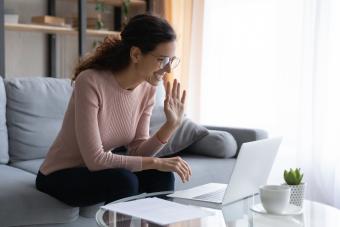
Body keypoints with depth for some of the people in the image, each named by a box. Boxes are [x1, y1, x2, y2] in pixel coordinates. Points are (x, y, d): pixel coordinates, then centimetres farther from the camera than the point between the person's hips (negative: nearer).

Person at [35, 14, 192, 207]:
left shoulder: (148, 88, -7)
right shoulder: (91, 82, -27)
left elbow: (137, 151, -6)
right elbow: (95, 159, -29)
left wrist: (171, 125, -19)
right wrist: (155, 162, -26)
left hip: (98, 171, 6)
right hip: (60, 177, -5)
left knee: (161, 177, -17)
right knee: (124, 181, -30)